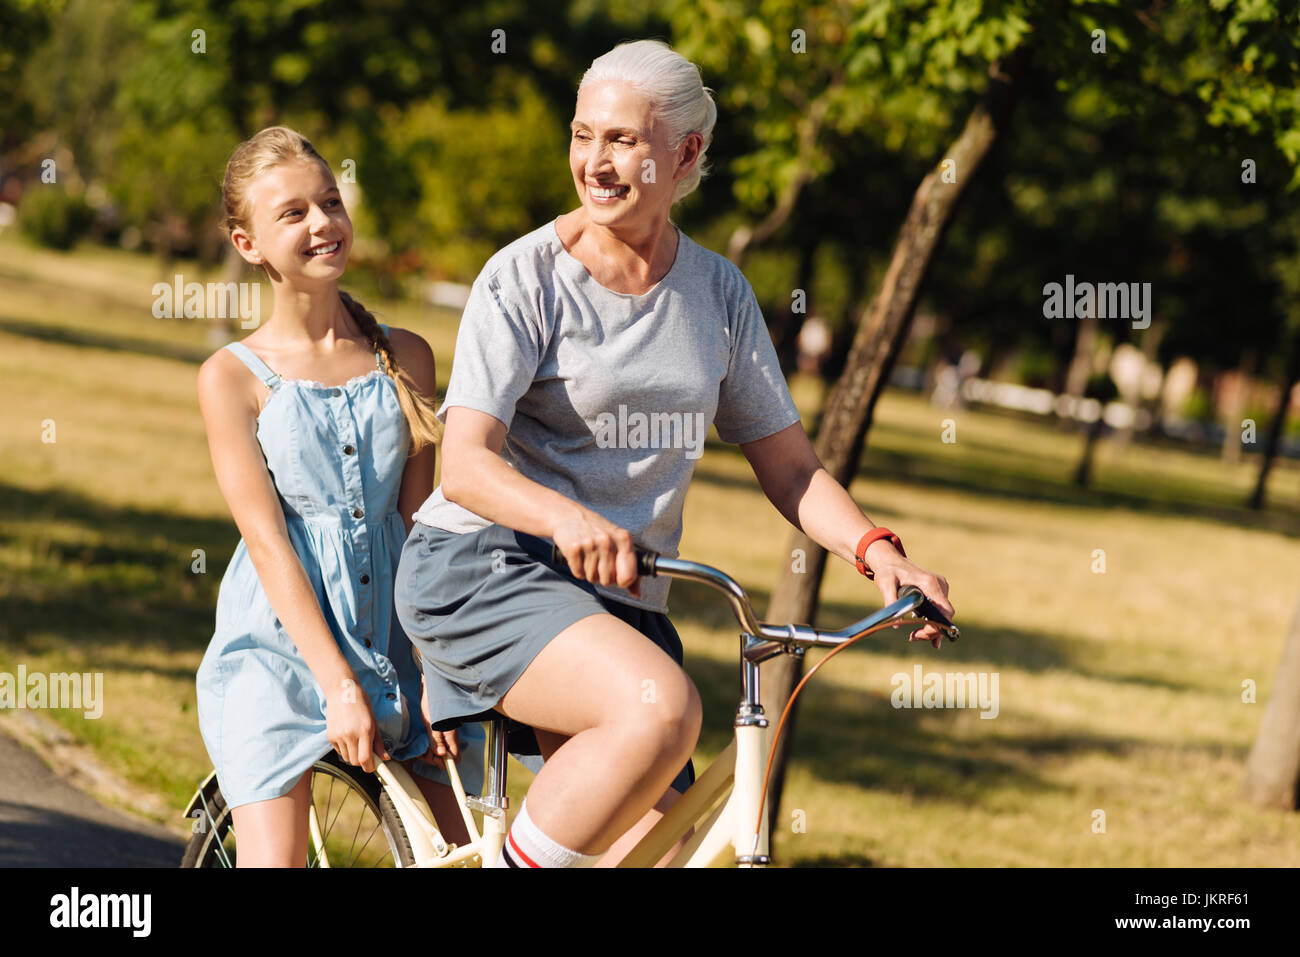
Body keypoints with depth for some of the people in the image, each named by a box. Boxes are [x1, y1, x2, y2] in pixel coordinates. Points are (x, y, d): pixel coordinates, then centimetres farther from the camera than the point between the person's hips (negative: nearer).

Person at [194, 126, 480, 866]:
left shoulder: (406, 358, 8)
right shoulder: (233, 377, -1)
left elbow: (421, 520, 4)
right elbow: (268, 540, -8)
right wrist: (339, 686, -17)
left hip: (392, 633, 3)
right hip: (281, 642, -3)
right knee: (274, 863, -14)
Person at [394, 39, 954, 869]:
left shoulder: (717, 293, 10)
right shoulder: (526, 277, -6)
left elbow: (788, 464, 13)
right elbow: (467, 464, -16)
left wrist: (879, 551, -5)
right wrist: (569, 520, -36)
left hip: (620, 602, 6)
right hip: (487, 572, -6)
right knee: (661, 706, -33)